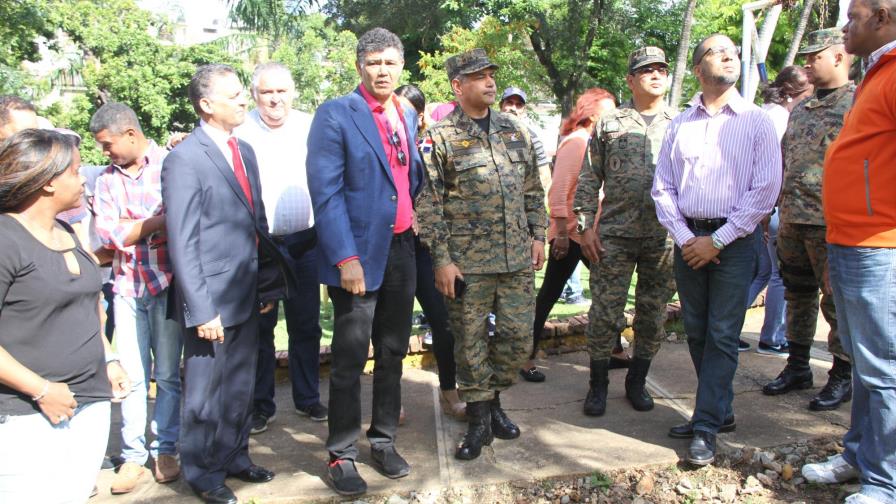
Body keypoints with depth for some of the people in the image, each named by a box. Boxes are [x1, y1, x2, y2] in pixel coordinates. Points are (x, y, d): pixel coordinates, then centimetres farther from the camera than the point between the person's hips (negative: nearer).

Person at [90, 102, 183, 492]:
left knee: (167, 374, 5)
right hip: (127, 287, 3)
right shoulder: (106, 181, 10)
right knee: (131, 374, 5)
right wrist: (159, 220, -7)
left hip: (166, 283, -3)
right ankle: (133, 455, 15)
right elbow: (109, 234, -1)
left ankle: (165, 449, 17)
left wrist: (131, 231, -7)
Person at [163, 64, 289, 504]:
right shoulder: (184, 160, -13)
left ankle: (235, 456, 37)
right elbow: (182, 244, -15)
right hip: (213, 300, -7)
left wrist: (268, 283, 11)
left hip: (248, 295, 7)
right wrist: (201, 310, -17)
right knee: (206, 391, 9)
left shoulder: (244, 151, 10)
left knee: (241, 385, 19)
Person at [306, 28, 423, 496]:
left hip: (401, 249, 6)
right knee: (350, 359, 2)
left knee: (392, 352, 15)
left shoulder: (407, 115, 11)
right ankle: (342, 456, 17)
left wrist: (416, 214, 8)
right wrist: (346, 259, -21)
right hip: (358, 253, -6)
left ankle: (384, 440, 31)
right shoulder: (335, 115, -9)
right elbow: (326, 193, -15)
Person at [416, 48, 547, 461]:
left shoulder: (515, 129, 11)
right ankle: (479, 419, 20)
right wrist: (441, 259, -11)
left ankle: (492, 399, 30)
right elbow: (429, 203, -7)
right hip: (467, 261, -4)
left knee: (518, 336, 8)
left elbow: (533, 189, 17)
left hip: (517, 257, 5)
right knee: (471, 343, 5)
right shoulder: (441, 137, -4)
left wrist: (537, 235, 10)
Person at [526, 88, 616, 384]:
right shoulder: (575, 141, -13)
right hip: (570, 234, -9)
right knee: (549, 294, -1)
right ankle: (526, 358, 8)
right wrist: (561, 232, -23)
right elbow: (558, 190, -20)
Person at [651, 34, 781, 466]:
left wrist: (718, 240, -11)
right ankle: (721, 410, 25)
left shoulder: (756, 121, 1)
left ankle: (706, 427, 4)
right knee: (696, 332, 9)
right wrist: (683, 237, -6)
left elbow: (766, 188, -6)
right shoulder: (680, 125, 9)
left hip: (733, 241, -3)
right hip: (688, 241, 4)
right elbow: (662, 187, 8)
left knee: (722, 336, -3)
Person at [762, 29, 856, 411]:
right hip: (792, 221, 8)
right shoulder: (801, 108, 17)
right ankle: (798, 366, 27)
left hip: (831, 224, -7)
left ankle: (843, 376, 14)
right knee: (797, 295, 15)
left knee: (838, 301, 1)